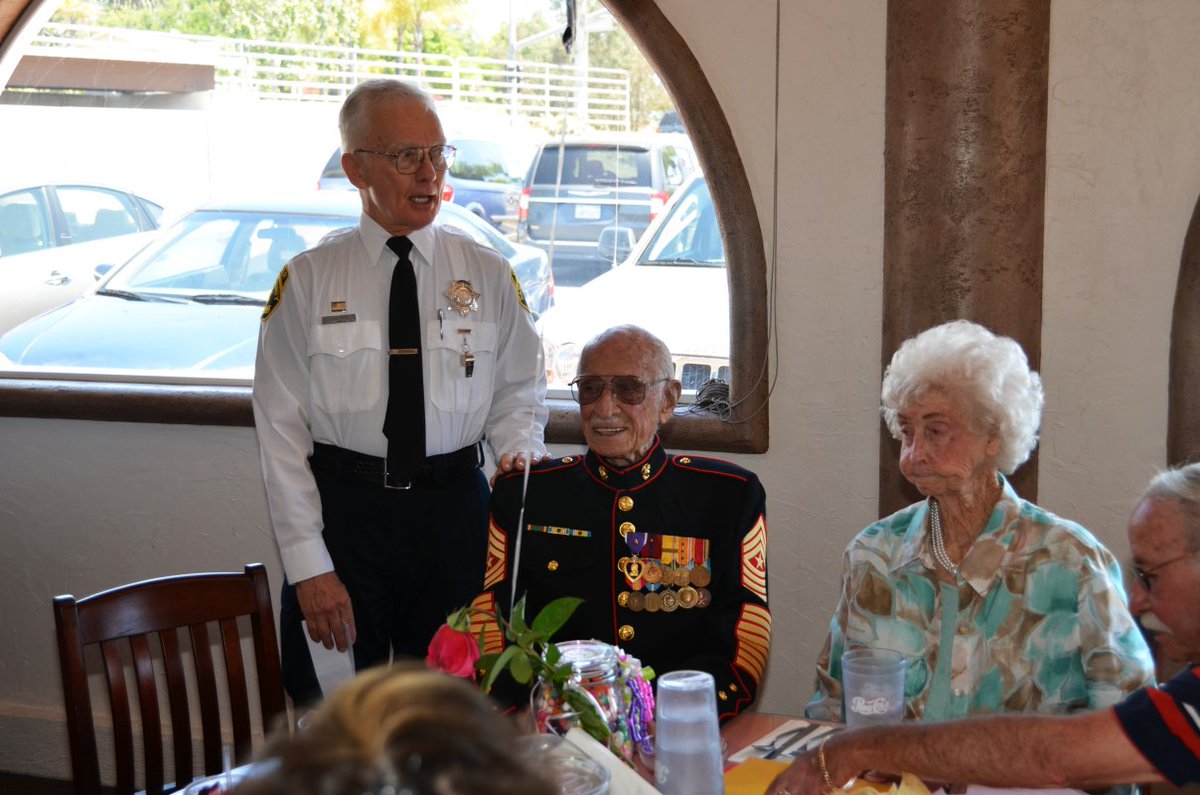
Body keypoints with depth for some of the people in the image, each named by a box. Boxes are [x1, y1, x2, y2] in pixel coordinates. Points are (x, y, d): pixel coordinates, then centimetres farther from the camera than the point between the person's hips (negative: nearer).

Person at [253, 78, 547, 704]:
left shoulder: (488, 276, 6)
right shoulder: (307, 282, 0)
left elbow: (520, 393, 12)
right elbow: (281, 431, -2)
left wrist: (518, 453, -11)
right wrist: (309, 567, -9)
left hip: (455, 511, 1)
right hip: (343, 509, -1)